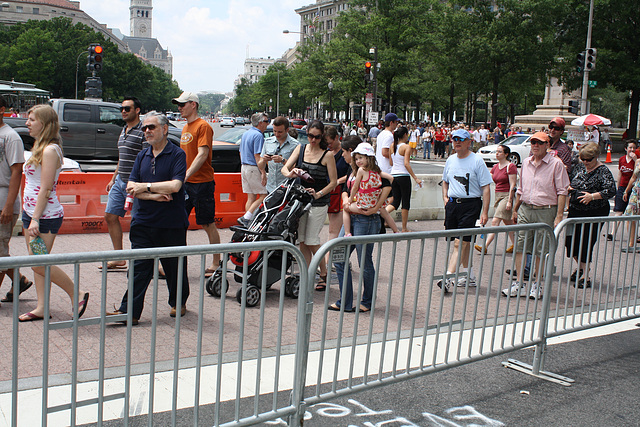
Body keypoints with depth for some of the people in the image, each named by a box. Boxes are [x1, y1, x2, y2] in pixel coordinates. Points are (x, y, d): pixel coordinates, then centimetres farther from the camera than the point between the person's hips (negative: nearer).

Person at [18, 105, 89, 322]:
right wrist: (28, 217, 20)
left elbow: (45, 189, -20)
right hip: (31, 213, 10)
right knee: (36, 263, 10)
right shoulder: (39, 148, 14)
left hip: (46, 216, -10)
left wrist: (35, 219, -21)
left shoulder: (50, 150, -16)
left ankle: (77, 295, 6)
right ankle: (41, 308, 16)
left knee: (40, 264, -6)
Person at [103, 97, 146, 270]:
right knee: (110, 217, 9)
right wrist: (113, 179, 24)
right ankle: (119, 259, 17)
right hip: (120, 182, 9)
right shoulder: (124, 131, 17)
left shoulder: (143, 132, -11)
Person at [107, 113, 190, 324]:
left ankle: (178, 303, 29)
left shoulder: (177, 154, -5)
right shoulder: (142, 156, 12)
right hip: (144, 221, 4)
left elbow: (175, 185, -18)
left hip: (171, 223, -4)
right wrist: (154, 196, -12)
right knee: (139, 267, 1)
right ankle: (130, 311, 2)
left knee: (175, 267, 9)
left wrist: (145, 186, -12)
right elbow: (131, 187, 5)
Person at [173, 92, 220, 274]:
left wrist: (186, 175, -30)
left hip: (202, 182, -8)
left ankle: (216, 264, 10)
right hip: (185, 183, 8)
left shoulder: (203, 126, -9)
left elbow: (202, 155, -20)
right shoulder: (185, 128, 17)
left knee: (208, 225, 0)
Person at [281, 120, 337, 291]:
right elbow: (285, 168, 2)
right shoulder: (300, 149, 7)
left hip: (318, 203, -5)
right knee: (302, 240, 5)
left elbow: (333, 182, -6)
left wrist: (318, 194, -19)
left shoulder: (327, 155, -7)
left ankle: (323, 274, 13)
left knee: (311, 241, -4)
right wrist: (290, 173, -21)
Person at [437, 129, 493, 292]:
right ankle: (469, 276, 24)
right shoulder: (450, 160, 12)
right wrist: (445, 197, 9)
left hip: (470, 205, -6)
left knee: (459, 243, -12)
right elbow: (445, 181, 28)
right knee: (463, 242, 12)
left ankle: (448, 277, -17)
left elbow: (486, 188, -8)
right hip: (452, 204, 6)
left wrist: (485, 212, -13)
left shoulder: (477, 161, -6)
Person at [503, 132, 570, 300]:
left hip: (546, 212, -4)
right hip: (525, 209, 5)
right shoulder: (526, 163, 13)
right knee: (520, 246, -1)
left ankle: (537, 285, 12)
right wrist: (515, 210, 22)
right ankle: (519, 284, 5)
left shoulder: (556, 164, -4)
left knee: (542, 250, 1)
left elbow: (562, 191, -6)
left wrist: (559, 216, -12)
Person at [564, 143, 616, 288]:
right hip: (575, 211, 6)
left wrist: (592, 196, -27)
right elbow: (574, 184, 24)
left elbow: (611, 191, -19)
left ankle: (585, 276, 5)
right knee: (570, 240, 8)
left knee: (586, 243, -6)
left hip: (594, 213, -6)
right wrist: (569, 189, 1)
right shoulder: (581, 168, 10)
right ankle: (581, 266, 34)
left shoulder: (603, 171, -9)